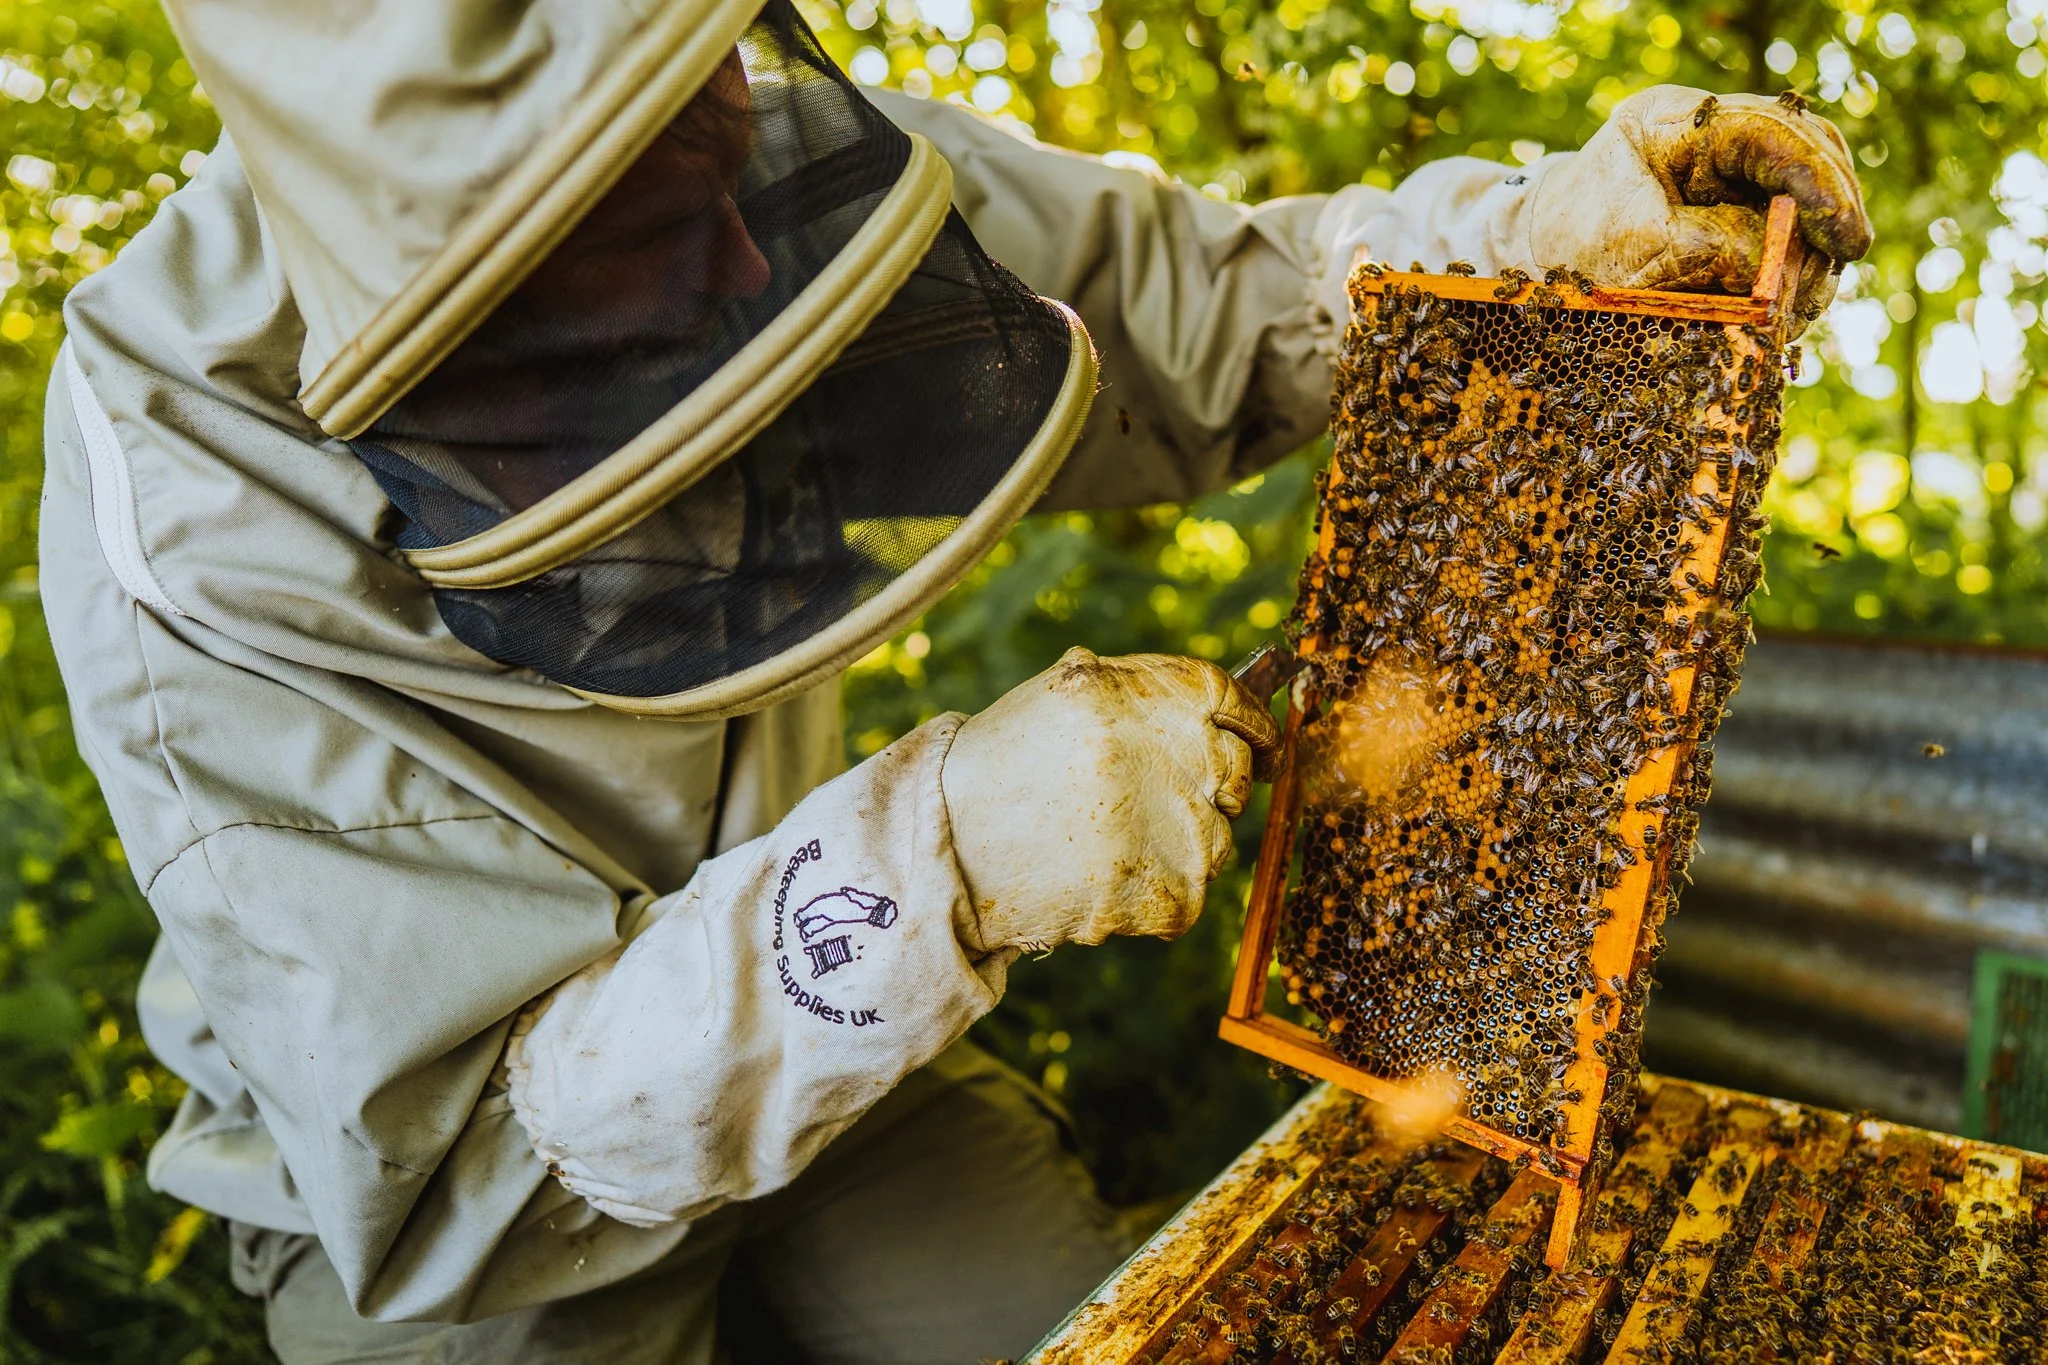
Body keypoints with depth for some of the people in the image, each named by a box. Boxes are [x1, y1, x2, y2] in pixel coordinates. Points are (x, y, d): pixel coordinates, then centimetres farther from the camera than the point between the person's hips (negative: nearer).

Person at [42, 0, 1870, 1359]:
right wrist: (935, 867, -45)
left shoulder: (779, 148, -18)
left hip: (811, 1009, 4)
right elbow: (452, 1152, -32)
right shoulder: (193, 567, -32)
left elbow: (1191, 308, -6)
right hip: (435, 1201, -3)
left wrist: (1546, 230, -22)